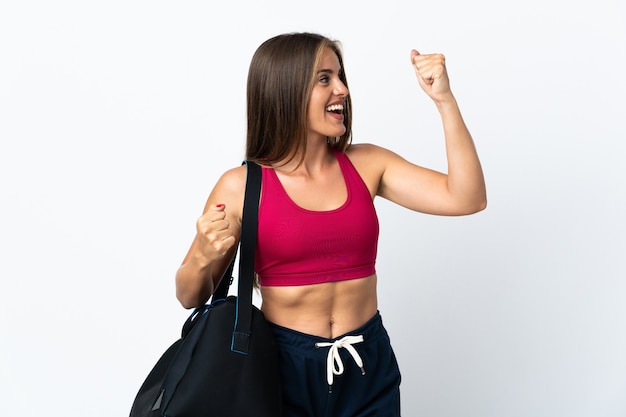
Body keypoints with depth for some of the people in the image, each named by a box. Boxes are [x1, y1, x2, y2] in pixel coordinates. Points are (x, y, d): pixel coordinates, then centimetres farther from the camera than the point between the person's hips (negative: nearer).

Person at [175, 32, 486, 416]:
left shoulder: (366, 164, -1)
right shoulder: (242, 186, -9)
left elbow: (466, 199, -10)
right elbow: (192, 298, -2)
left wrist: (444, 99, -14)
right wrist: (202, 257, -25)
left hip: (369, 369, 3)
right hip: (283, 367, -2)